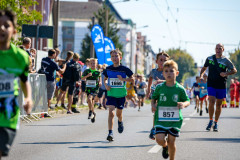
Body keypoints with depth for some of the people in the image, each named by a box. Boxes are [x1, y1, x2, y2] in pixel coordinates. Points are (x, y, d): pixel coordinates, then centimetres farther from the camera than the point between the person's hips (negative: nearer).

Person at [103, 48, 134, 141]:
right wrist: (106, 85, -6)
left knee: (119, 113, 13)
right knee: (111, 112, -15)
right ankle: (110, 133, -17)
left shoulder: (124, 69, -5)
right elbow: (105, 79, 16)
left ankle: (120, 122, 49)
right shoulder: (108, 69, 1)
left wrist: (123, 79, -17)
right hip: (111, 94, 0)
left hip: (121, 94, 0)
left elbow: (132, 79, -1)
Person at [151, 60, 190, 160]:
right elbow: (154, 98, 14)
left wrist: (184, 104, -17)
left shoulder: (180, 89, -2)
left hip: (175, 119, -1)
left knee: (171, 141, 1)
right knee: (159, 139, -11)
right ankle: (165, 146, 26)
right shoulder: (159, 87, 0)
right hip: (161, 118, 1)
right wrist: (153, 105, -7)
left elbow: (187, 101, 5)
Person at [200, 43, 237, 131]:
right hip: (211, 84, 0)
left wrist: (226, 74, -13)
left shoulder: (226, 61, -2)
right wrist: (201, 75, 4)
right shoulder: (209, 59, 4)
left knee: (218, 105, 6)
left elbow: (234, 70, 3)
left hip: (221, 85, 0)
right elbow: (204, 68, 19)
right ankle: (210, 121, 5)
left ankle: (216, 123, 21)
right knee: (211, 102, -15)